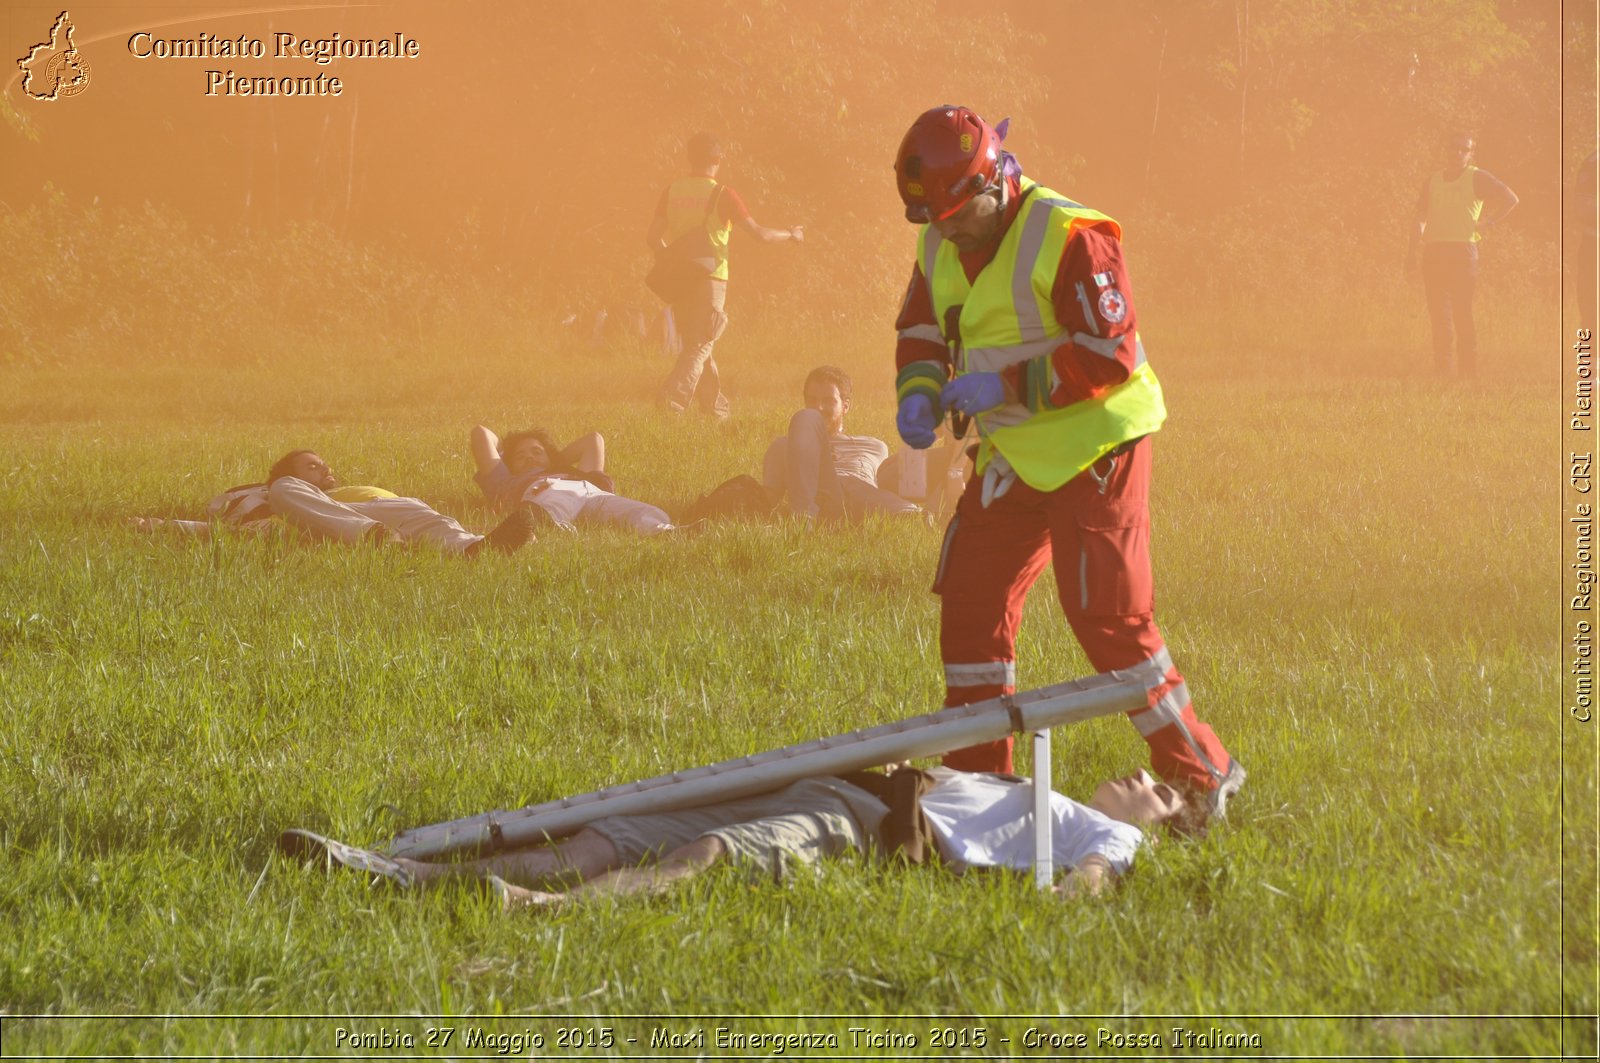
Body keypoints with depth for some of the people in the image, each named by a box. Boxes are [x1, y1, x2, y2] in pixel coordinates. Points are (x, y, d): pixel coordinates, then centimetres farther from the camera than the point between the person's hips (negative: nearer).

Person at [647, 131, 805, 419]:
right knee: (700, 346, -4)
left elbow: (653, 236, 2)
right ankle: (672, 400, -21)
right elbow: (760, 234, -7)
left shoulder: (672, 191, 3)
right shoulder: (721, 194, -8)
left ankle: (715, 407, 21)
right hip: (710, 277, -5)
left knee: (695, 343, 16)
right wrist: (790, 234, 11)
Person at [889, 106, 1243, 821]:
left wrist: (1007, 384, -25)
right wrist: (918, 393, -3)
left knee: (1109, 619, -12)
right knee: (970, 604, 6)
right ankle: (977, 779, 17)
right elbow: (921, 329, 19)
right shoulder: (942, 247, 5)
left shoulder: (1069, 238, -20)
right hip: (1012, 456, 8)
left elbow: (1111, 355, -24)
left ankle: (1202, 775, -1)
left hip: (1093, 449, -8)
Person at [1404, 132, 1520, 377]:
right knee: (1438, 313, 3)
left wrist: (1489, 224, -5)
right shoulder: (1433, 179, 18)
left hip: (1462, 249, -5)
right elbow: (1420, 219, 18)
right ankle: (1441, 369, 5)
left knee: (1461, 312, -10)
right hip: (1433, 251, 5)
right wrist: (1411, 252, 11)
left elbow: (1510, 198, -1)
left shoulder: (1477, 178, 4)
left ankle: (1467, 370, -9)